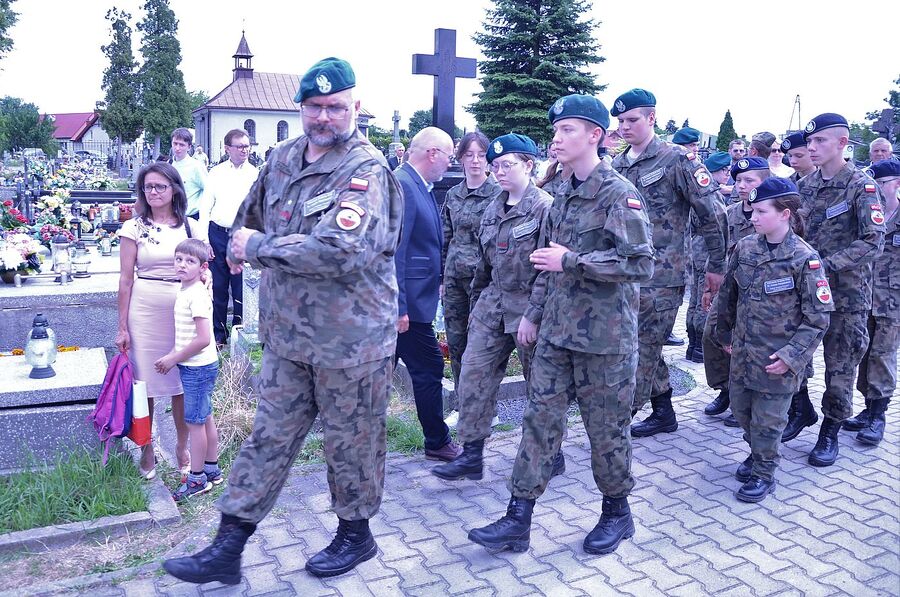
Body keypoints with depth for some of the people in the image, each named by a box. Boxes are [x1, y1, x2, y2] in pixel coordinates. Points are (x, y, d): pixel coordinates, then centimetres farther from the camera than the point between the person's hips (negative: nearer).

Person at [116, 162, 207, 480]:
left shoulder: (192, 227, 5)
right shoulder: (134, 227, 1)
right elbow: (126, 278, 0)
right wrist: (123, 326, -3)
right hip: (144, 311, -1)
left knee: (183, 382, 8)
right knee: (144, 382, 5)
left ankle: (182, 447, 26)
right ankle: (147, 451, 22)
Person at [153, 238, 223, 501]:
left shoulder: (197, 295, -20)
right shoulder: (185, 290, 9)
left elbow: (203, 339, -25)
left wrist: (174, 359, -15)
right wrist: (172, 356, 4)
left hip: (197, 367, -9)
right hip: (195, 366, 9)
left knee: (194, 421, 0)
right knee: (205, 419, 17)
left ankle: (196, 479, 11)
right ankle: (212, 470, 28)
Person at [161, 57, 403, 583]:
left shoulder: (367, 170, -16)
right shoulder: (283, 158, 7)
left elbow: (343, 250, -30)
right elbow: (251, 217, 26)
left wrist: (259, 247, -20)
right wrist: (241, 246, 6)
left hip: (350, 341, -6)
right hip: (286, 336, 7)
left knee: (351, 442, 11)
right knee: (268, 439, 14)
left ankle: (355, 535, 34)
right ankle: (227, 550, 25)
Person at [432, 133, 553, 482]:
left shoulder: (545, 207, -12)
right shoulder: (493, 209, 11)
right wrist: (477, 304, 19)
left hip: (530, 308, -7)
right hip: (493, 305, 7)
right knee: (473, 374, 3)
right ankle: (471, 455, 13)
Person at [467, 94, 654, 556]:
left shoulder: (619, 194, -12)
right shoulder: (563, 195, 12)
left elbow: (640, 264, -20)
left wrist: (571, 261, -20)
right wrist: (533, 311, 18)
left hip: (605, 334, -7)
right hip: (556, 328, 7)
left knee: (606, 426, 7)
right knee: (540, 418, 7)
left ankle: (617, 511, 29)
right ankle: (518, 521, 14)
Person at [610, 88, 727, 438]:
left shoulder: (676, 160, -8)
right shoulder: (617, 166, 11)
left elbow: (714, 214, -7)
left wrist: (716, 266, -4)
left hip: (662, 276, -7)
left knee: (641, 350, -4)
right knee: (647, 348, 14)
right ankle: (663, 414, 28)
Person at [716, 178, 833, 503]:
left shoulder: (804, 259, -16)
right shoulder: (745, 247, -2)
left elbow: (817, 318, -13)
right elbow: (728, 294, 11)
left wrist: (792, 356, -18)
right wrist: (726, 334, 16)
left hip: (777, 359, -5)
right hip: (743, 352, 5)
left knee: (767, 419, 7)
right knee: (741, 409, 18)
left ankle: (763, 473, 26)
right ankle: (757, 452, 43)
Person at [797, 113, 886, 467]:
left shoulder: (862, 187, -10)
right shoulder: (806, 185, 6)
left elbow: (873, 241, -16)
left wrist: (826, 264, -24)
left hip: (846, 291, -5)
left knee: (840, 365, 4)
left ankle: (830, 432, 17)